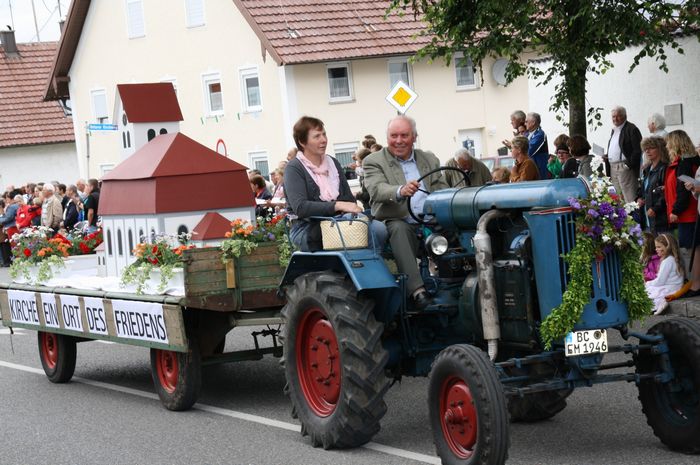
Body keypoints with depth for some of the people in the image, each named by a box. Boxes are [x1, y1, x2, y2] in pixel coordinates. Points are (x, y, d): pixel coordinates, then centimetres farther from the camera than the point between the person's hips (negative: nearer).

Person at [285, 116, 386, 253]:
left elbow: (349, 199, 16)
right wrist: (338, 205, -25)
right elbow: (300, 207, -17)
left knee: (378, 229, -21)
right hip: (307, 230, -6)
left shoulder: (333, 163, 16)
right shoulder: (294, 168, -3)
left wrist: (352, 210, -8)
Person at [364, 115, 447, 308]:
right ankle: (417, 290, -46)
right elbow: (377, 189, -15)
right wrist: (400, 191, -38)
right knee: (399, 229, -37)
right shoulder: (373, 162, 5)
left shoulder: (430, 159, 18)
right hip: (396, 222, -3)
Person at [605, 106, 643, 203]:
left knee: (629, 198, -11)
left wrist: (629, 165, -17)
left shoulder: (631, 129, -7)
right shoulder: (613, 130, 20)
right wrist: (607, 156, 12)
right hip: (613, 168, 9)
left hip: (624, 167, -9)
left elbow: (637, 150, -13)